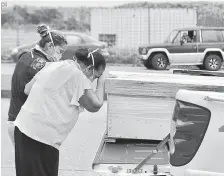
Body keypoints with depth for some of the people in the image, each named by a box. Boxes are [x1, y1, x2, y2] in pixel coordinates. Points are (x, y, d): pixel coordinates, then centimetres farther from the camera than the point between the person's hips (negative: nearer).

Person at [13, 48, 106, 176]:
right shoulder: (77, 75, -11)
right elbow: (95, 105, -12)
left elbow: (27, 89, 17)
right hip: (41, 137, -9)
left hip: (24, 128, 9)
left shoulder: (54, 65, 15)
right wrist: (101, 81, 3)